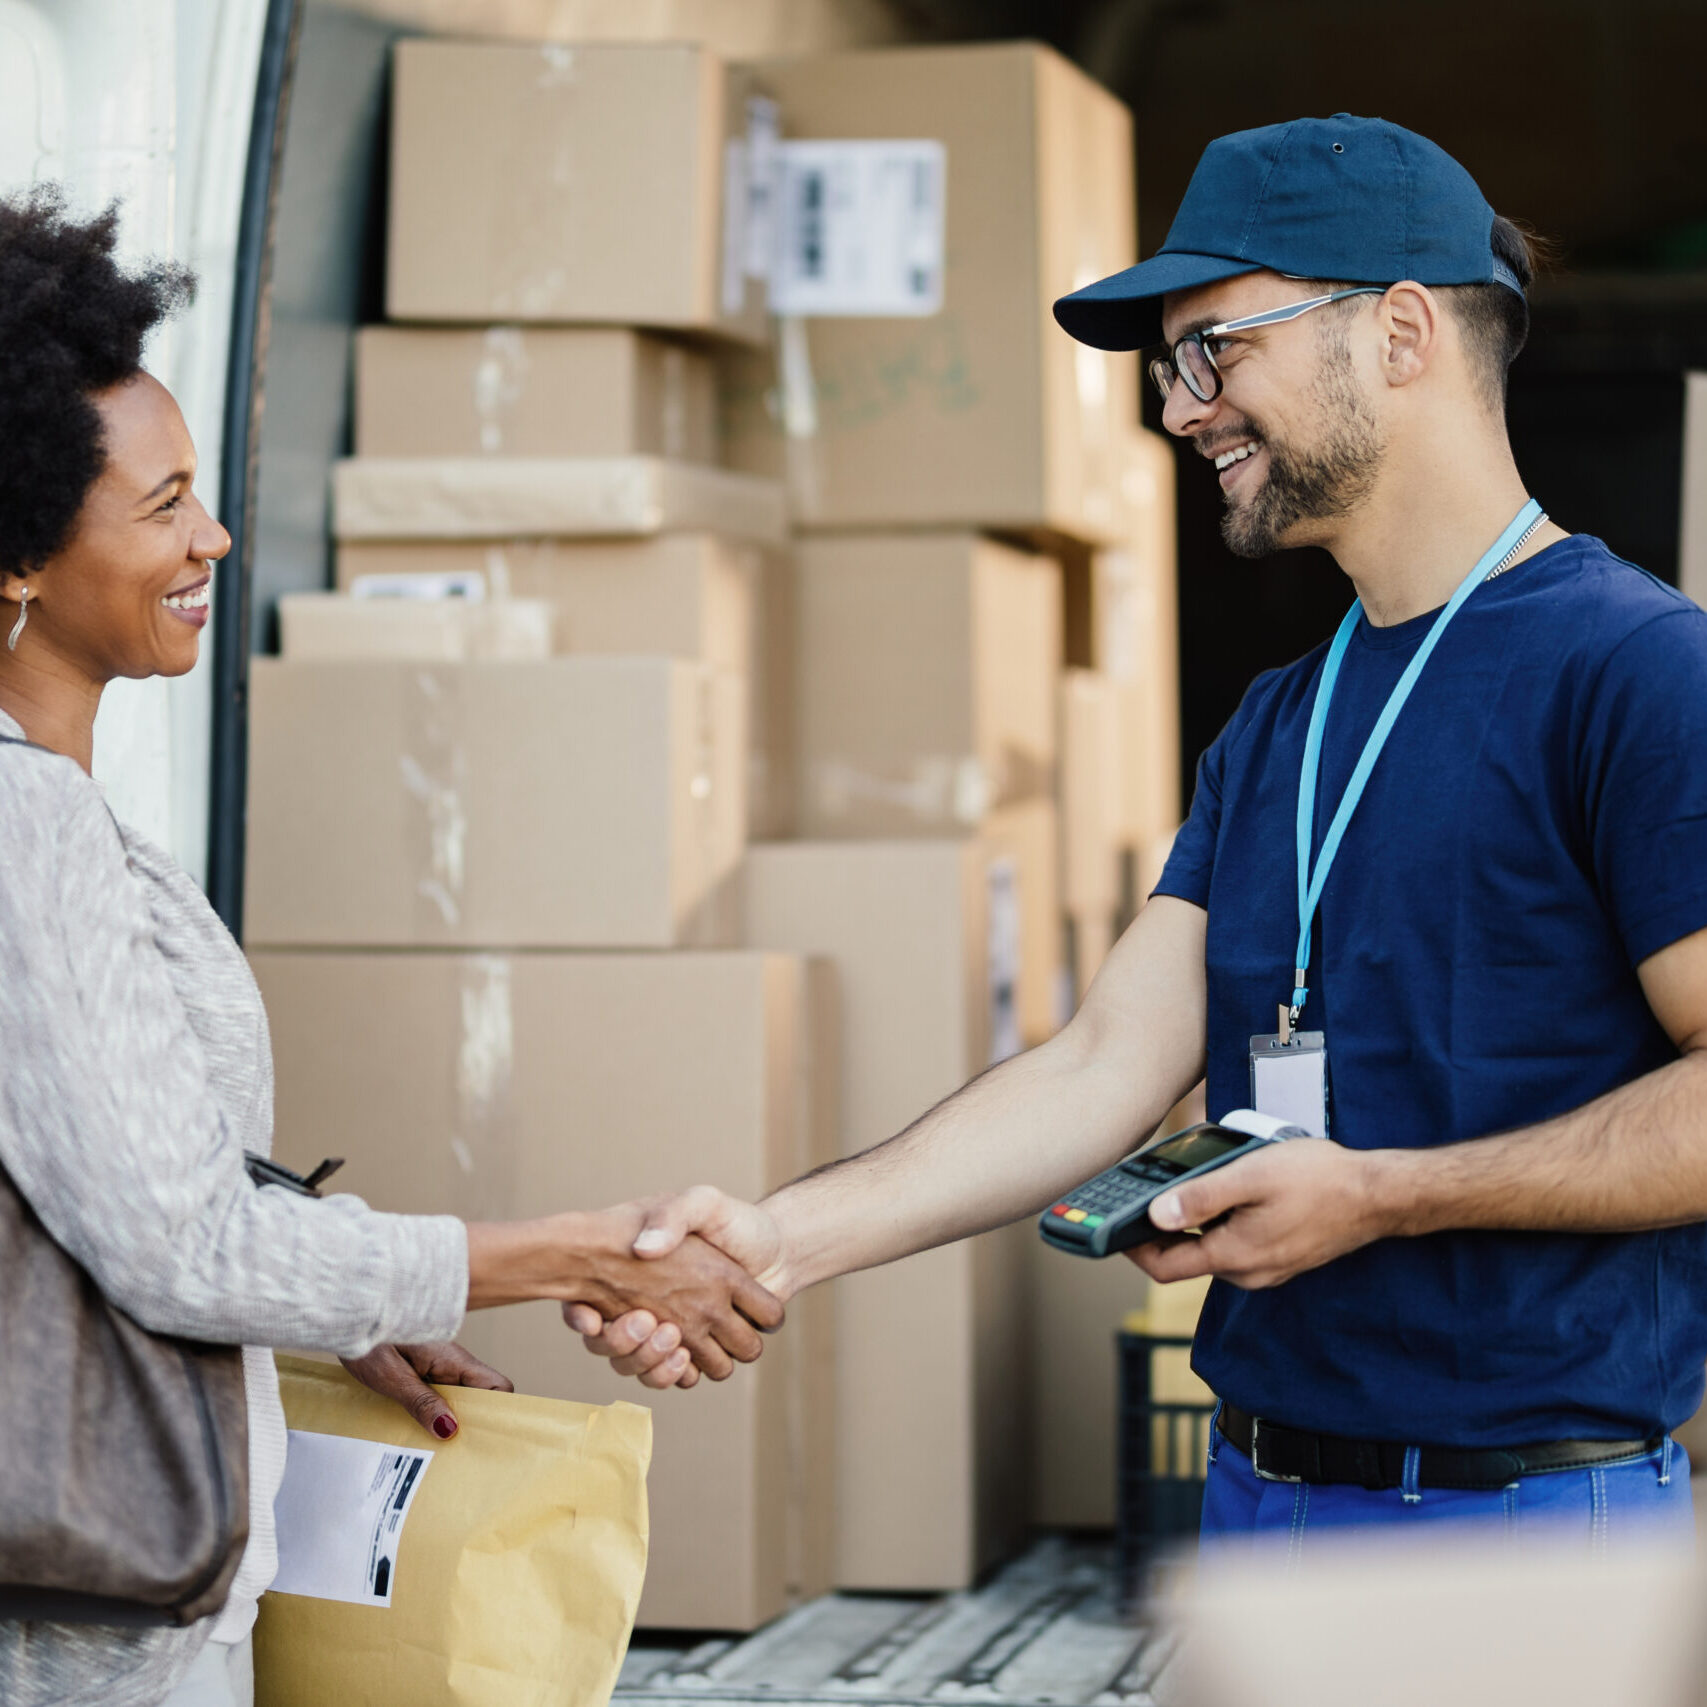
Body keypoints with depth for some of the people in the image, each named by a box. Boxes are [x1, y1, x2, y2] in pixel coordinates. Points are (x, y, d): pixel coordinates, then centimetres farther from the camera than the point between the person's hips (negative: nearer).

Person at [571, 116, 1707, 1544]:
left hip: (1539, 1505, -8)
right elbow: (1106, 1069, 6)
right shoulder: (1272, 727, 14)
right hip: (1260, 1496, 8)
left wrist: (1378, 1195, -15)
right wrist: (781, 1239, -7)